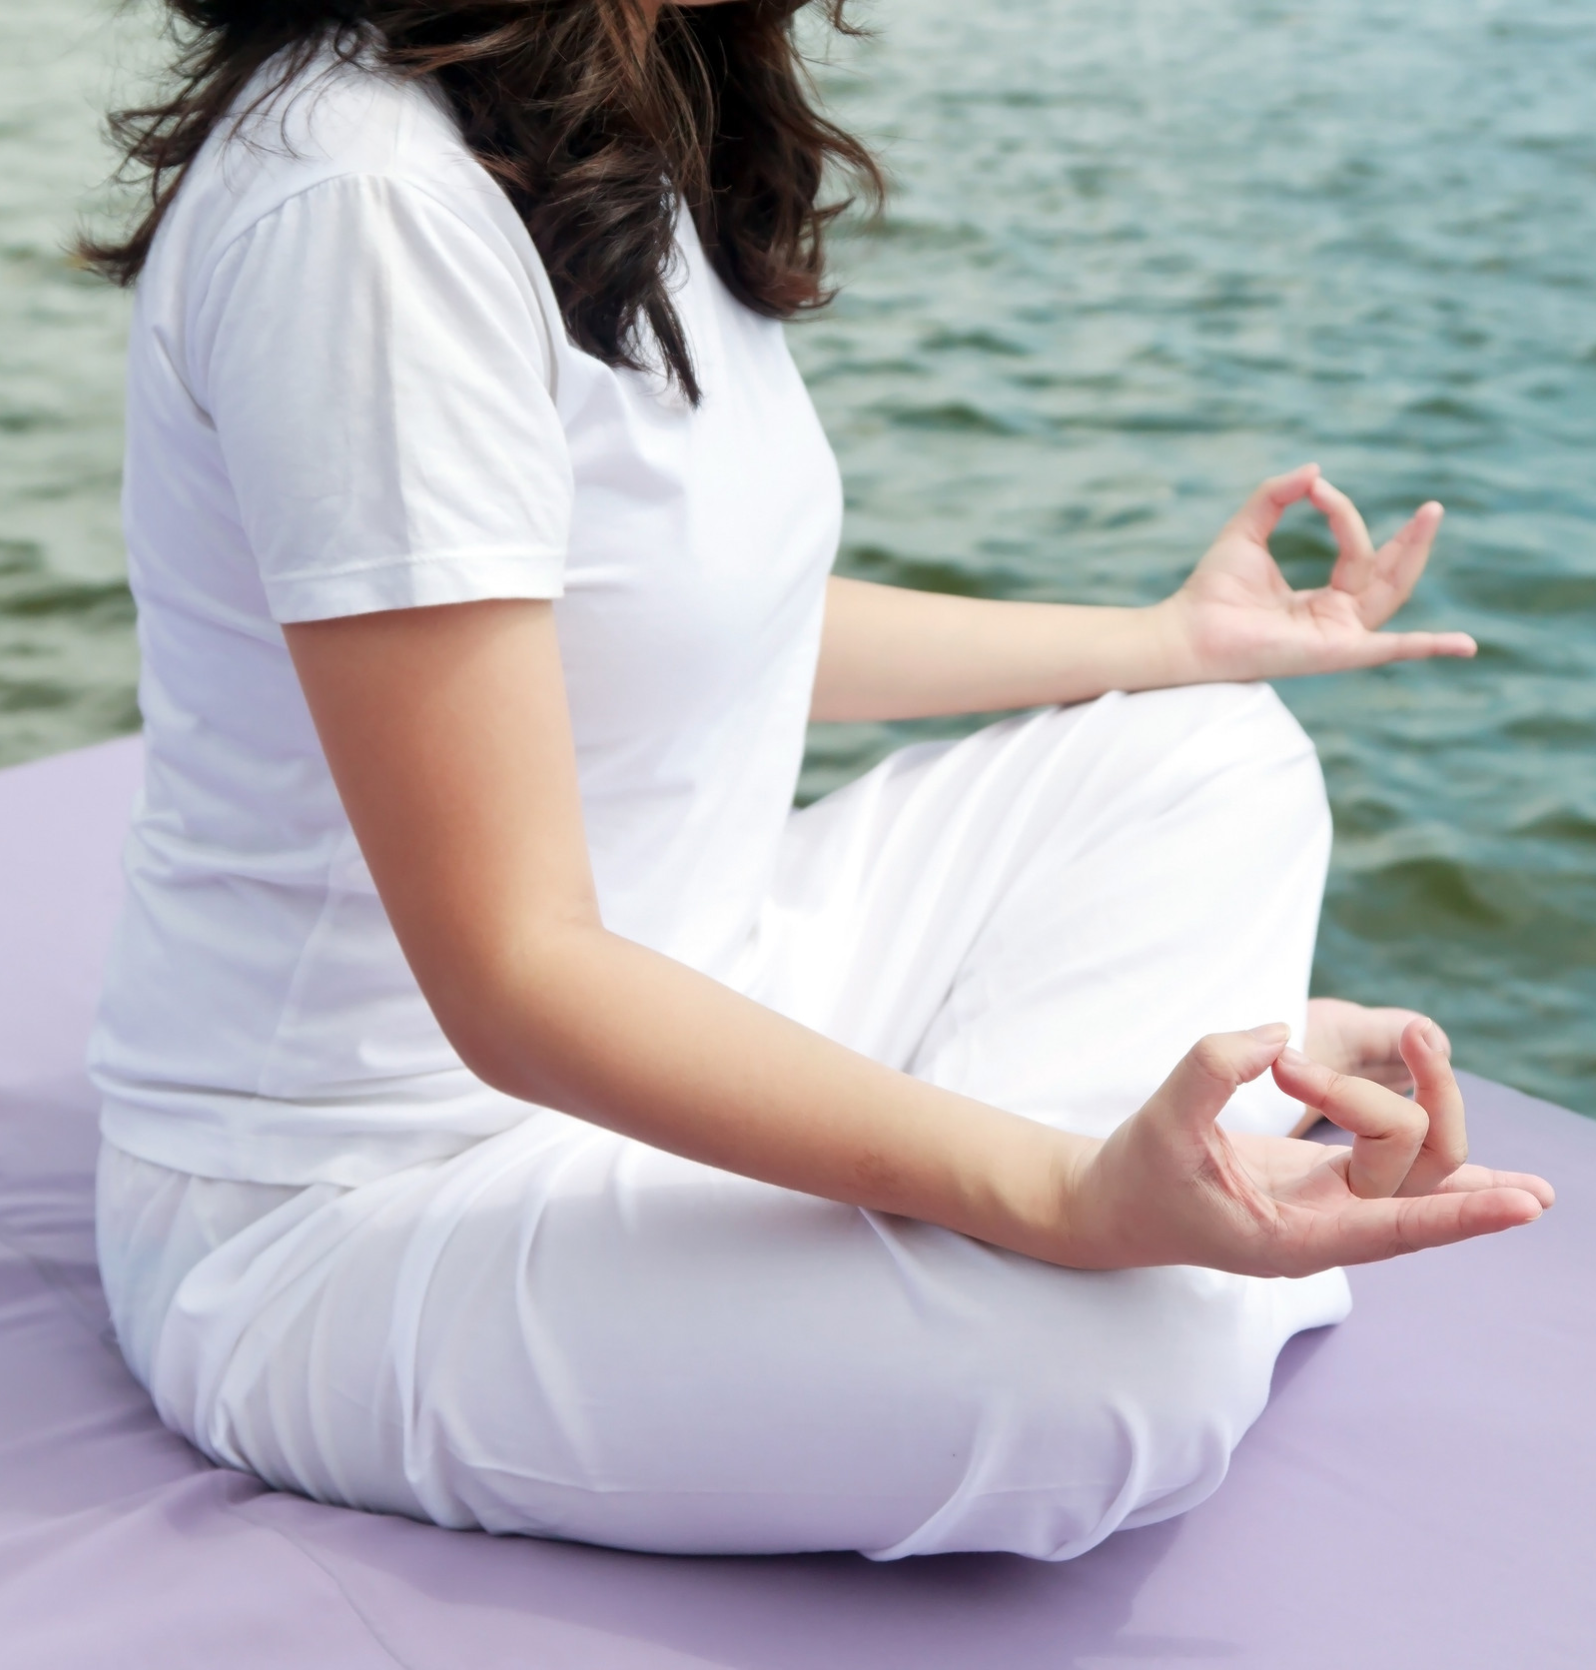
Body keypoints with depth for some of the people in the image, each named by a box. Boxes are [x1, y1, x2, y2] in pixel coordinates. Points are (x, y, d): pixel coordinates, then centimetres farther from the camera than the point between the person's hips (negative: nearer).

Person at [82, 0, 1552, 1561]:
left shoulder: (631, 133, 4)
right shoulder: (367, 202, -27)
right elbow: (518, 977, -29)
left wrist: (1170, 639, 20)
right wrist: (1077, 1203, -36)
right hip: (361, 1199, -10)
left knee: (1218, 755, 13)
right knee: (1126, 1354, -30)